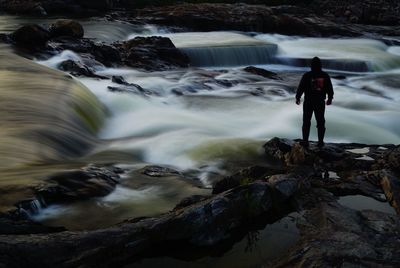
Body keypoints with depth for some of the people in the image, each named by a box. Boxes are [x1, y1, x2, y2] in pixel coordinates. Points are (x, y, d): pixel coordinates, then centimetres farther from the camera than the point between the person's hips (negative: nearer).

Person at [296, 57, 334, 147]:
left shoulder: (307, 75, -11)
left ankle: (305, 141, 5)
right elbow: (330, 89, 4)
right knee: (320, 122, 11)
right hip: (320, 102, 2)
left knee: (306, 122, 7)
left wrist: (297, 98, 10)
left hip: (308, 102, -2)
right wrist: (330, 98, 20)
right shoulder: (325, 76, -4)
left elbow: (301, 87, -5)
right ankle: (320, 142, 11)